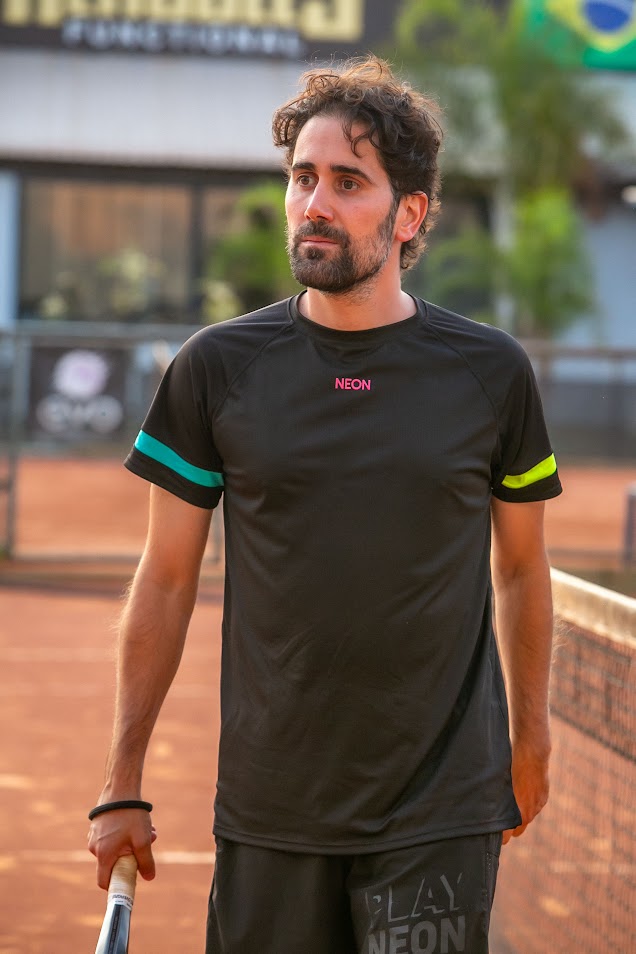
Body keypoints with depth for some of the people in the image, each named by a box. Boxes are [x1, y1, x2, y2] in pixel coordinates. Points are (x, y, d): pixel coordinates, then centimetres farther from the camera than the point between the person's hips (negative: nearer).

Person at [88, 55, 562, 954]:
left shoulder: (492, 372, 0)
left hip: (440, 812, 0)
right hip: (269, 809, 1)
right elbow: (167, 579, 4)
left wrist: (529, 737, 15)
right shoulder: (218, 367, 0)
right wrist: (123, 785, 4)